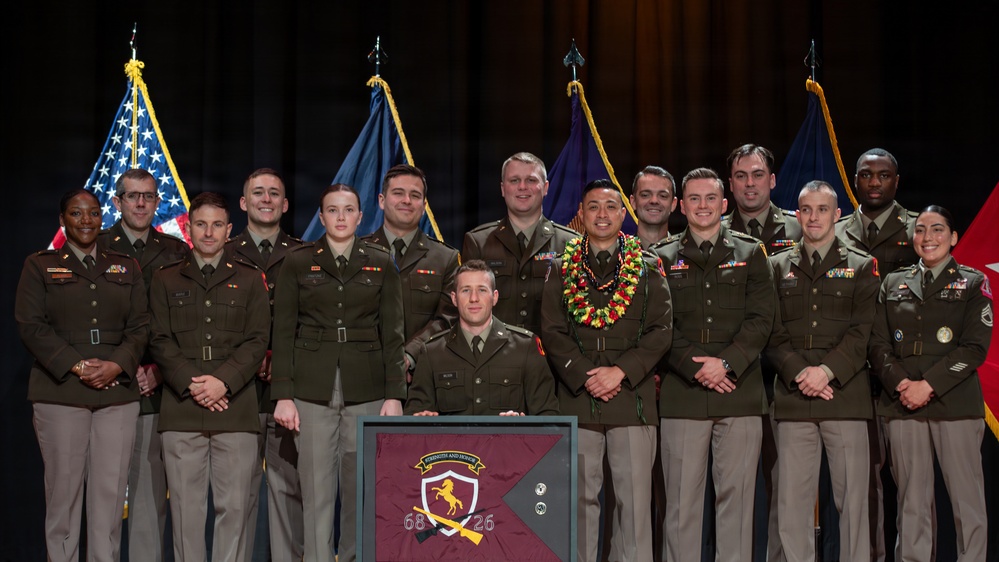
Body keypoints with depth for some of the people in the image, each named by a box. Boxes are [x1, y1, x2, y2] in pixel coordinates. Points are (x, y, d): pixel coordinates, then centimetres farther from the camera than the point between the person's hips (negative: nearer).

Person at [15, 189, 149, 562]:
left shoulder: (125, 268, 17)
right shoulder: (39, 266, 9)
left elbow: (140, 326, 9)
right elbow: (31, 325, -1)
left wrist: (117, 364, -10)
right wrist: (76, 366, -12)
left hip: (118, 393, 2)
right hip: (60, 392, -2)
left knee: (110, 491, -1)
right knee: (64, 489, -2)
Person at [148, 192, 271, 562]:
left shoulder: (249, 280, 12)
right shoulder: (166, 281, 14)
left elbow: (257, 341, 4)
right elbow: (160, 341, 5)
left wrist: (223, 381, -11)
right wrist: (191, 385, -9)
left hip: (236, 410, 0)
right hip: (181, 411, 0)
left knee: (234, 506, -2)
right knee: (186, 506, -1)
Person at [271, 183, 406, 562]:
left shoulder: (380, 264, 7)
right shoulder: (298, 263, 4)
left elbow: (392, 333, 5)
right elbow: (283, 332, 2)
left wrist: (394, 394, -2)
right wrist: (283, 395, -6)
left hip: (366, 389, 1)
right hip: (312, 390, -1)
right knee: (316, 490, -2)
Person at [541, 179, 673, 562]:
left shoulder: (647, 268, 10)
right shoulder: (561, 270, 12)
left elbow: (661, 330, 2)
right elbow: (552, 332, 4)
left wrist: (621, 371, -10)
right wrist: (584, 375, -10)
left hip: (632, 397, -1)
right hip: (576, 399, 1)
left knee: (634, 498, -3)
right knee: (581, 498, 3)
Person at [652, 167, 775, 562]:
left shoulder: (750, 254, 12)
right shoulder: (663, 259, 11)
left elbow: (761, 319, 2)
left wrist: (726, 363, -11)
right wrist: (694, 368, -10)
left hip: (740, 393, 0)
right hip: (682, 395, 0)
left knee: (736, 494, 0)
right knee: (682, 498, -1)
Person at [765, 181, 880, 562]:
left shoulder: (862, 268, 11)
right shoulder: (778, 268, 15)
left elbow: (863, 332, 0)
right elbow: (773, 333, 6)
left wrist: (827, 371, -12)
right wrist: (798, 373, -9)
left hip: (846, 398, -1)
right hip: (793, 399, 1)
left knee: (852, 499, -1)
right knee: (792, 502, -1)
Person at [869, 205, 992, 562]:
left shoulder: (973, 284, 6)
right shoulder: (893, 284, 15)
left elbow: (975, 347, -4)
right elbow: (878, 344, 8)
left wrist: (929, 385, -14)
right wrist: (901, 384, -10)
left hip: (955, 405, -3)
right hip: (903, 406, 3)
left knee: (967, 500, -3)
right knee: (911, 501, 4)